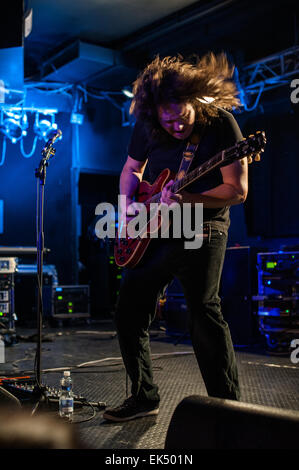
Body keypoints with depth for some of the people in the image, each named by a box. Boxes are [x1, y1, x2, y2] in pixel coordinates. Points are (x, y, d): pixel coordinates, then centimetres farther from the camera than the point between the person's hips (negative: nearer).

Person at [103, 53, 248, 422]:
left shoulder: (220, 123, -14)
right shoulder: (146, 125, 0)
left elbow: (237, 190, -16)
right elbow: (132, 169, 16)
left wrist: (187, 200, -30)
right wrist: (129, 203, -3)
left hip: (201, 231, -6)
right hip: (153, 231, 6)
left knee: (204, 314, -13)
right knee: (129, 315, 8)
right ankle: (144, 397, 24)